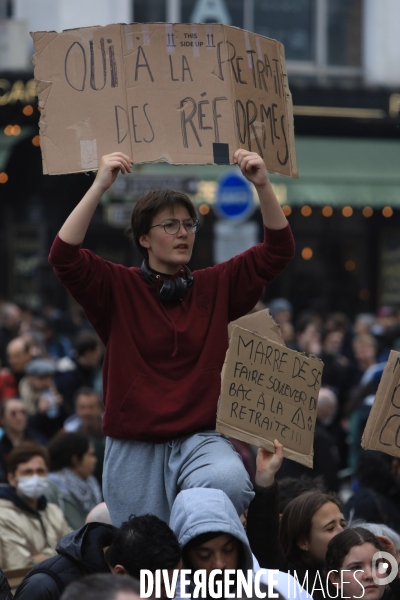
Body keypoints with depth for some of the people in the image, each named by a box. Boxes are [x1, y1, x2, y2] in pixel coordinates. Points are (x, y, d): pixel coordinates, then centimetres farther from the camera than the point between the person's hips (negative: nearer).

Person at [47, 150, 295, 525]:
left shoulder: (216, 286, 8)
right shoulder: (119, 287, 0)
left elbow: (278, 251, 4)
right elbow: (64, 257, -15)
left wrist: (262, 185, -11)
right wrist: (99, 187, -23)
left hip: (198, 440, 1)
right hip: (134, 447, -1)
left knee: (231, 483, -32)